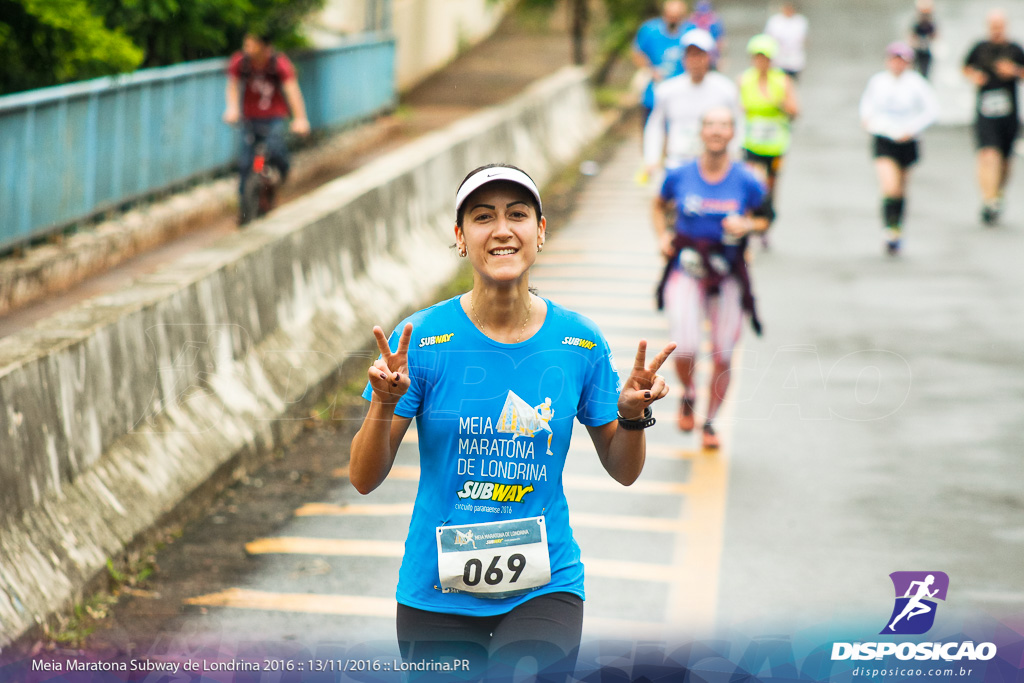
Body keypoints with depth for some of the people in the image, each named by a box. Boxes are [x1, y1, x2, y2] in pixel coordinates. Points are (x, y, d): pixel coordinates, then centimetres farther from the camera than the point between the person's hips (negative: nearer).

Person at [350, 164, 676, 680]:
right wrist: (383, 405, -23)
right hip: (437, 594, 0)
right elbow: (364, 479, -7)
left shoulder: (580, 342, -2)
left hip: (543, 588, 0)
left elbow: (622, 471, 8)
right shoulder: (421, 339, -8)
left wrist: (632, 415, -11)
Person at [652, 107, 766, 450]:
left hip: (728, 274, 1)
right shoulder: (679, 175, -3)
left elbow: (765, 219, 8)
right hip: (686, 270, -1)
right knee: (685, 350, -17)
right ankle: (688, 395, 18)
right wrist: (662, 235, -2)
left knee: (723, 357, 6)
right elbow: (659, 206, 15)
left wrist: (748, 225, -13)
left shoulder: (746, 181, -5)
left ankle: (710, 422, 29)